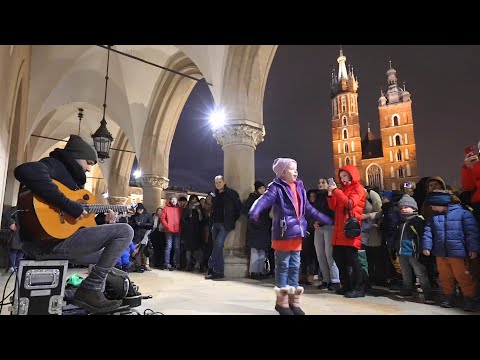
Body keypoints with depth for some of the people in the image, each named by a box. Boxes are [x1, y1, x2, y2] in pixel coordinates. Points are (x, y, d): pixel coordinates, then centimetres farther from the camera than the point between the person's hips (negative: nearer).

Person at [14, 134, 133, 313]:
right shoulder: (55, 165, -4)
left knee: (108, 253, 26)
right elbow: (26, 171, -30)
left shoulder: (69, 176, 24)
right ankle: (91, 290, -10)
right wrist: (69, 205, -28)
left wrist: (102, 220, 17)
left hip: (59, 239, 11)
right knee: (125, 231, -17)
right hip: (48, 240, -11)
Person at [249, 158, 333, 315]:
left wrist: (324, 219, 29)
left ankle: (293, 300, 21)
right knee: (283, 265, 1)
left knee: (295, 266, 11)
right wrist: (254, 212, -46)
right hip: (283, 232, -7)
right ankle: (282, 301, 13)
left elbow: (308, 208, 24)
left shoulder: (299, 187, 14)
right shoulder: (276, 187, -8)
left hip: (297, 232, 7)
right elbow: (264, 200, -25)